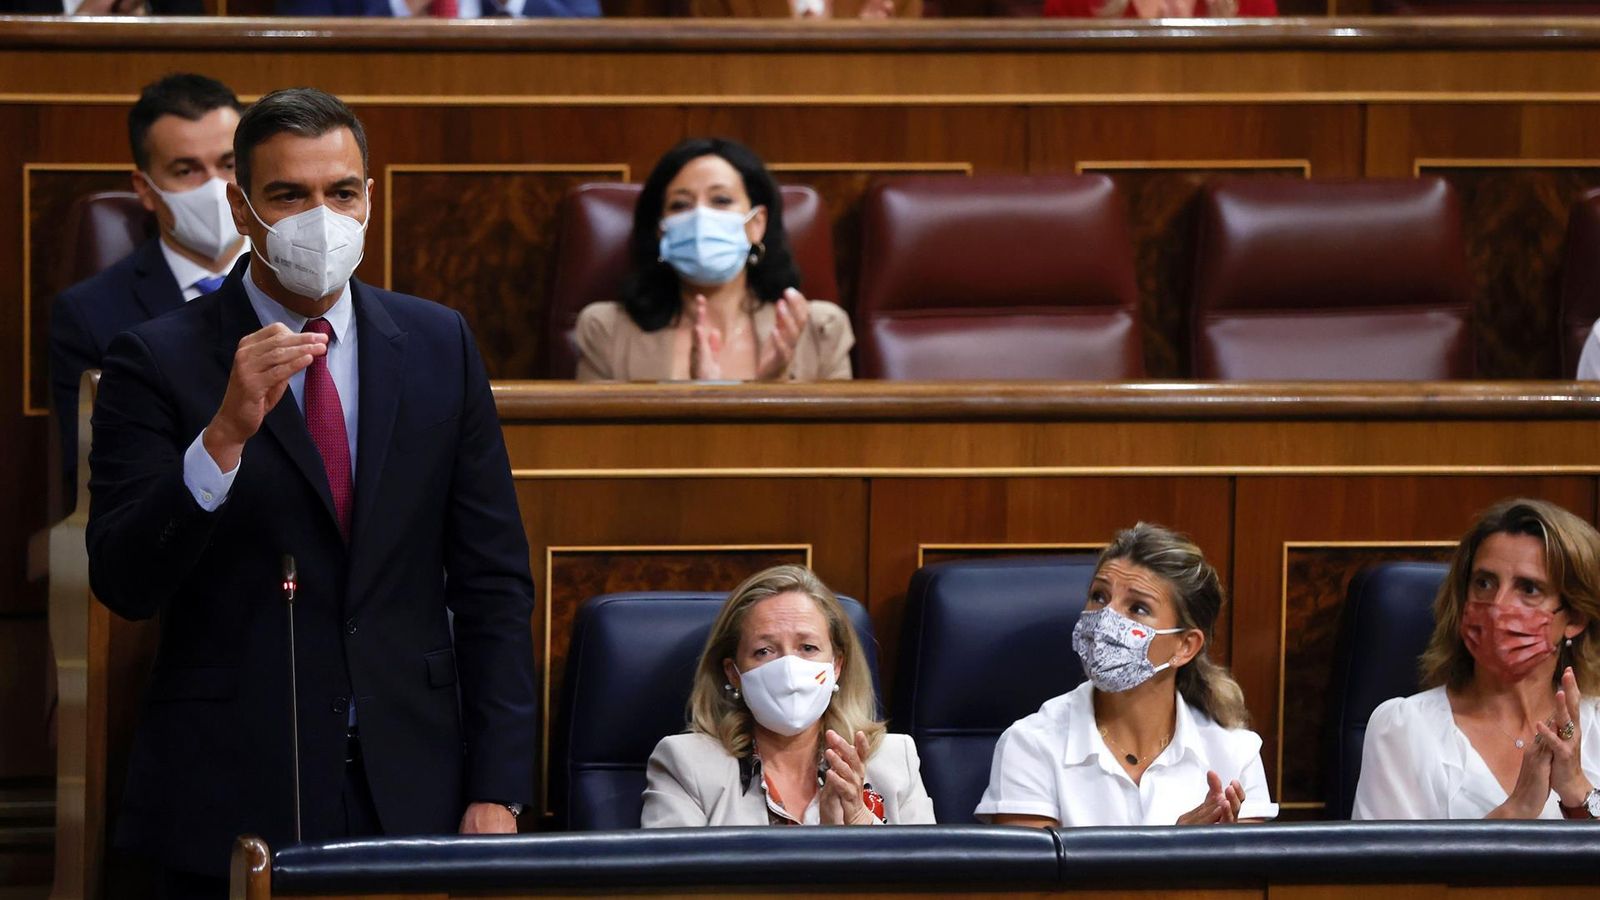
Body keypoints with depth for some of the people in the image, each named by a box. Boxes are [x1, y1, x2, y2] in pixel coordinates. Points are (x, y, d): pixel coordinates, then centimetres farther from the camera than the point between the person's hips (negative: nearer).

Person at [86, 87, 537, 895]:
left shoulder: (438, 345, 7)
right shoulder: (158, 362, -3)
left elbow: (491, 578, 7)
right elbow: (123, 585, -11)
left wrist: (497, 793, 0)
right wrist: (225, 434, -25)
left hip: (413, 794, 3)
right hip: (232, 808, -3)